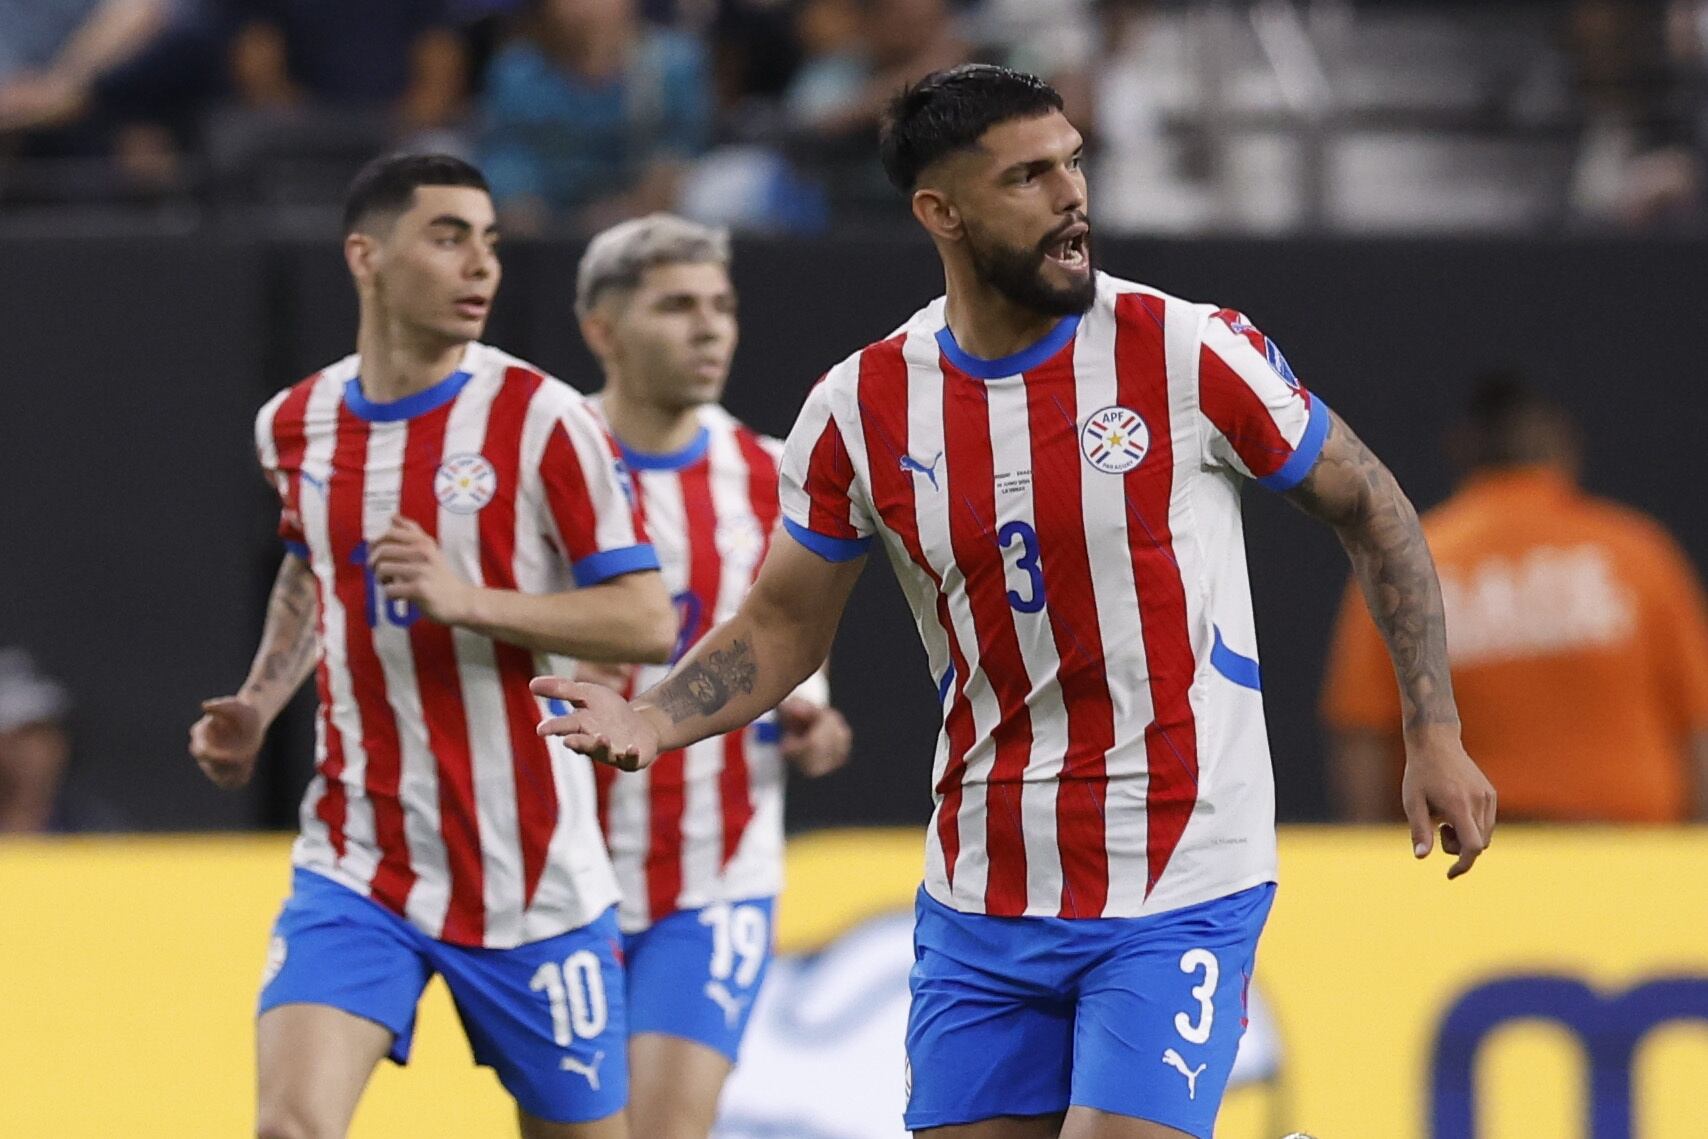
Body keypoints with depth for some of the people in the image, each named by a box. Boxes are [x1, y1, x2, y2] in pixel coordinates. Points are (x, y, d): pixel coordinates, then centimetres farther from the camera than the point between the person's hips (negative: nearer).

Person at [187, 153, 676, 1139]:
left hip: (531, 879, -3)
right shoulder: (297, 426, 6)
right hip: (357, 865, 3)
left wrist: (466, 601, -23)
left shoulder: (541, 420, -9)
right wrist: (258, 707, 13)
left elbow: (649, 622, -12)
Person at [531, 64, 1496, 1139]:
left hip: (1180, 890, -4)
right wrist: (650, 721, -10)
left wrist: (1436, 735, -1)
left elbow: (1373, 510, 3)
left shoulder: (1190, 354, -9)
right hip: (982, 900, 4)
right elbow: (781, 629, 9)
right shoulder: (863, 409, -1)